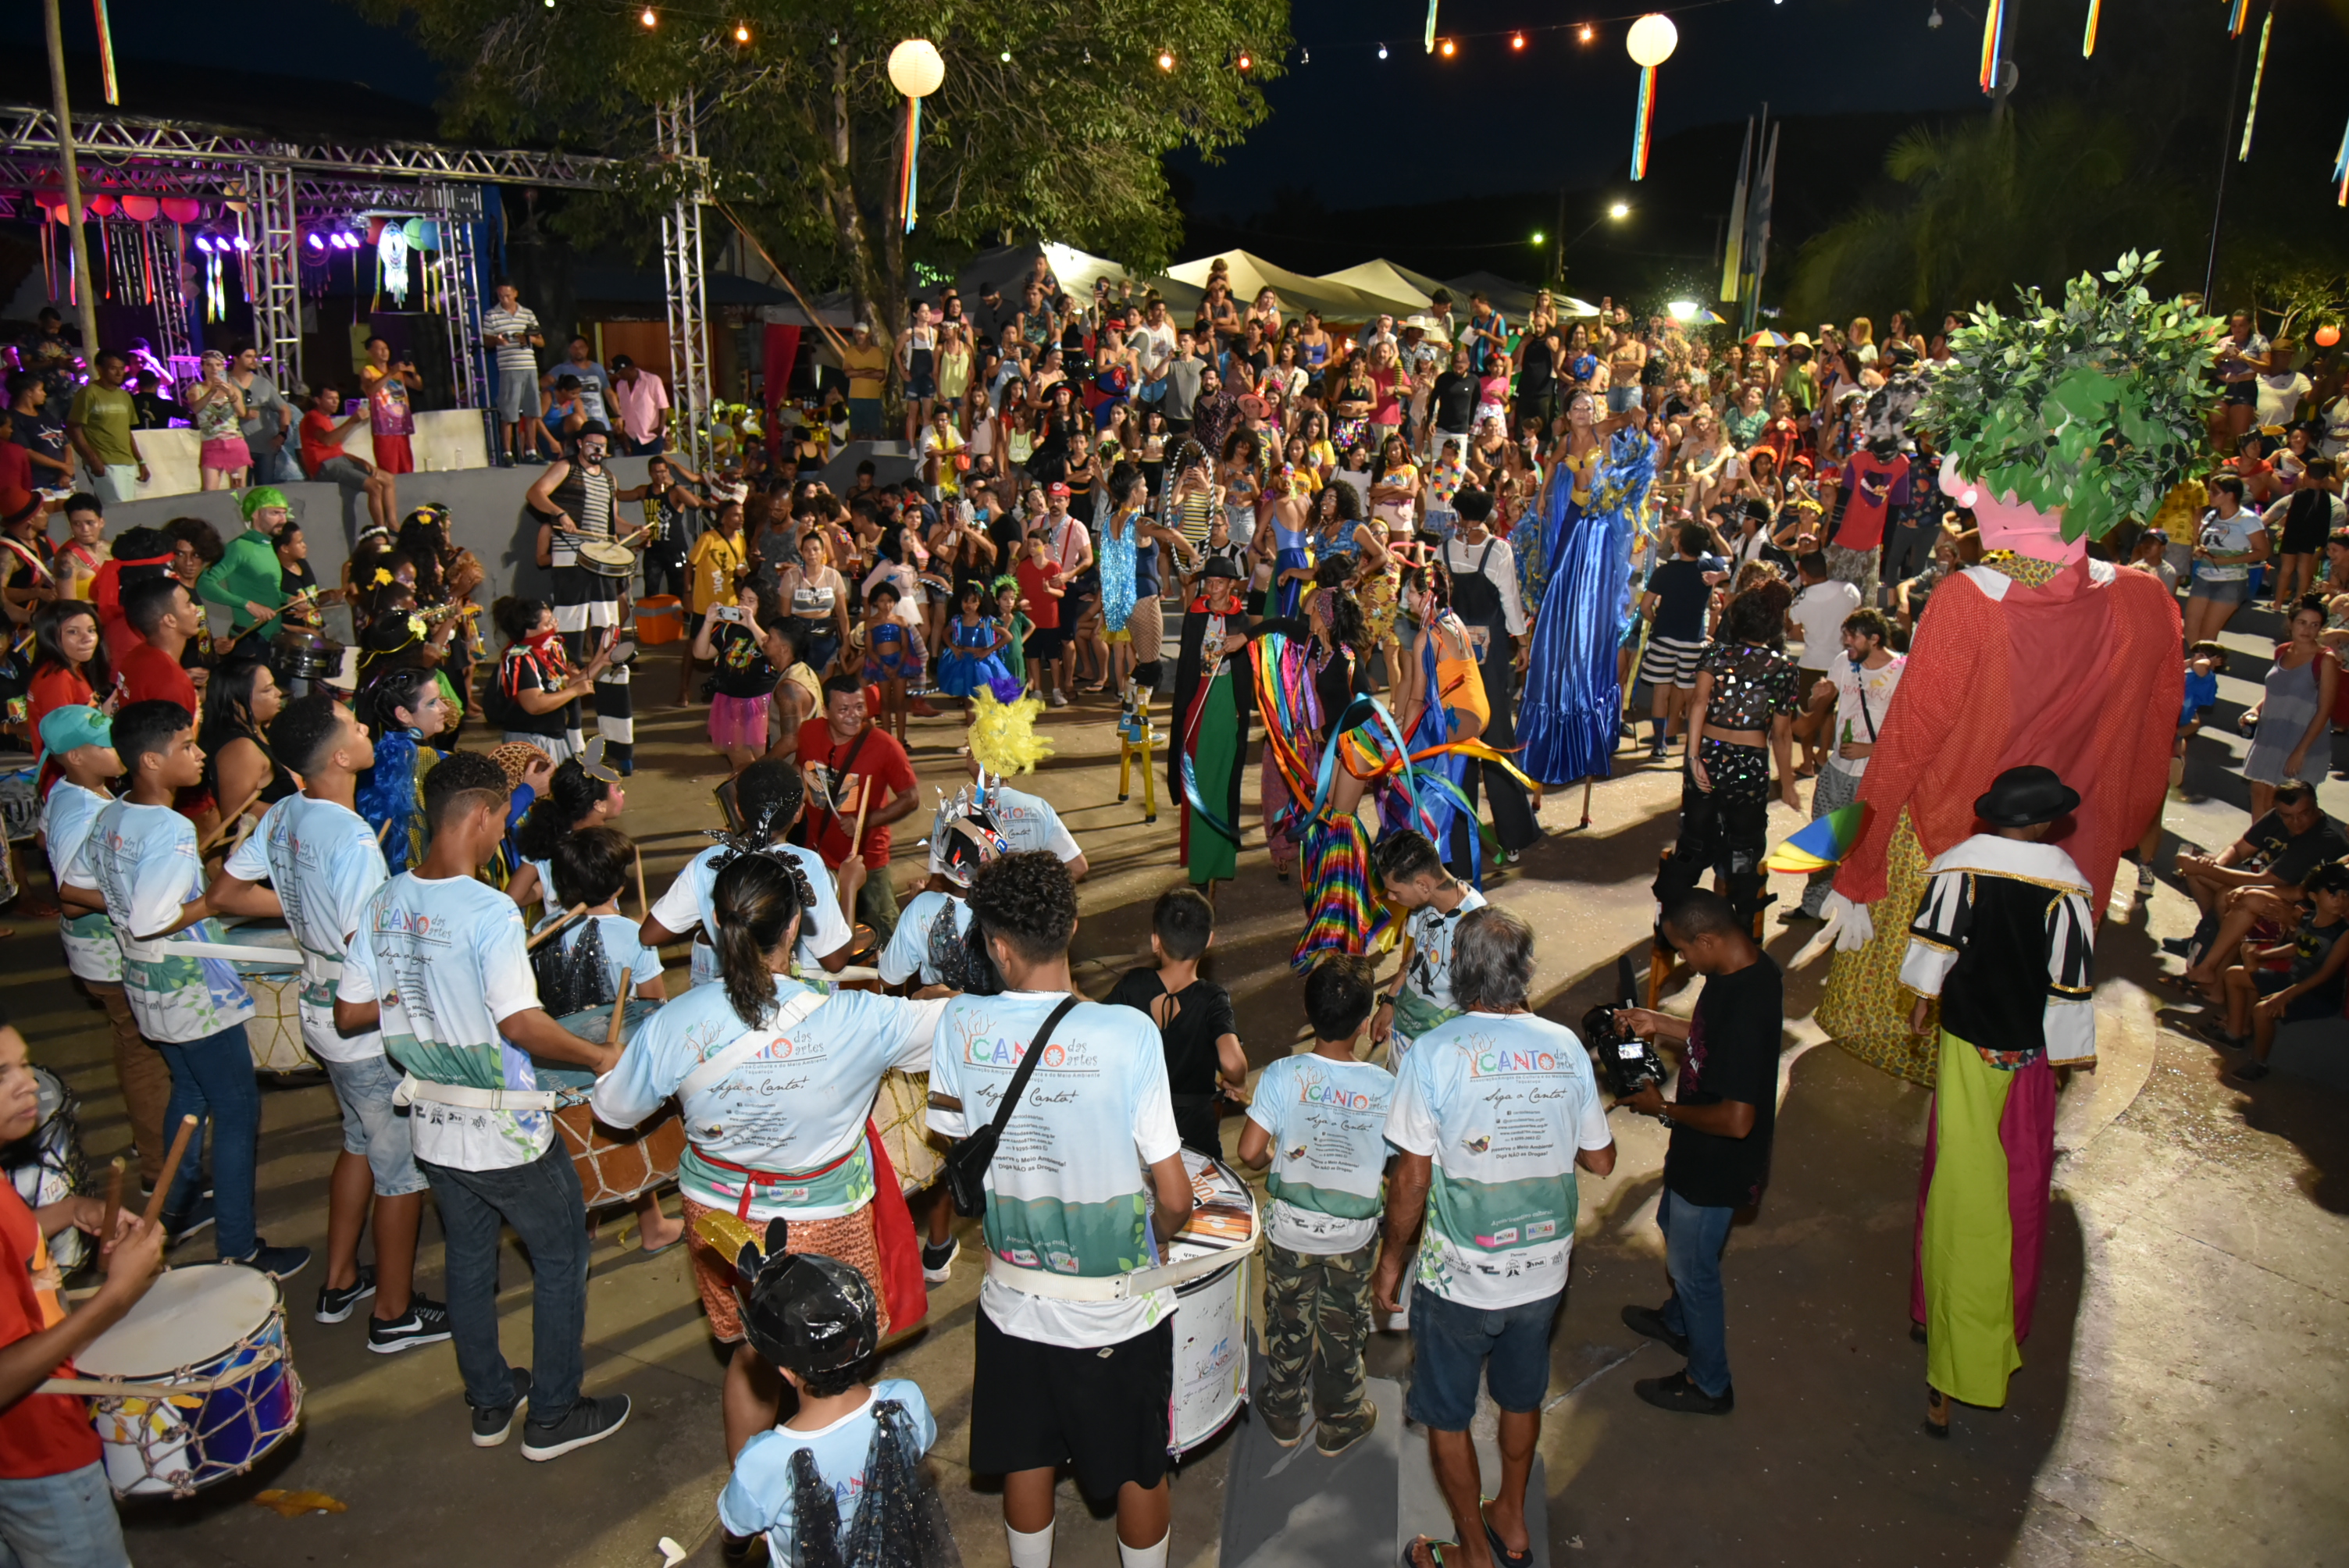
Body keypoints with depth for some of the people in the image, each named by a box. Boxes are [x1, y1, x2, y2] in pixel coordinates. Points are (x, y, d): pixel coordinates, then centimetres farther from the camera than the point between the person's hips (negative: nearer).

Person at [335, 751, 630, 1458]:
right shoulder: (489, 911, -24)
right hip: (506, 1132, -7)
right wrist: (602, 1056, -15)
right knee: (562, 1253, 11)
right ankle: (553, 1415, 21)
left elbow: (348, 1013, 4)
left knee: (468, 1257, 21)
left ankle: (491, 1402, 37)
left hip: (434, 1126, 7)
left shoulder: (385, 902, -2)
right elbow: (522, 1024, -29)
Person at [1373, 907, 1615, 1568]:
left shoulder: (1435, 1053, -19)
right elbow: (1600, 1160, 2)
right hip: (1543, 1271, 4)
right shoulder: (1566, 1047, -8)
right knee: (1522, 1397, 27)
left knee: (1447, 1415, 17)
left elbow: (1412, 1179, -17)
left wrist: (1391, 1260, -2)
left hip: (1459, 1276, -4)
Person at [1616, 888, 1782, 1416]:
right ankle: (1678, 1321, 57)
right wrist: (1660, 1024, 3)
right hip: (1698, 1154, 10)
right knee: (1675, 1229, 31)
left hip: (1716, 1164, -10)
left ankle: (1709, 1385, 34)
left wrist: (1664, 1109, -21)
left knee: (1692, 1265, 12)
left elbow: (1736, 1120, -34)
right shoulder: (1747, 969, -7)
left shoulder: (1746, 1005, -37)